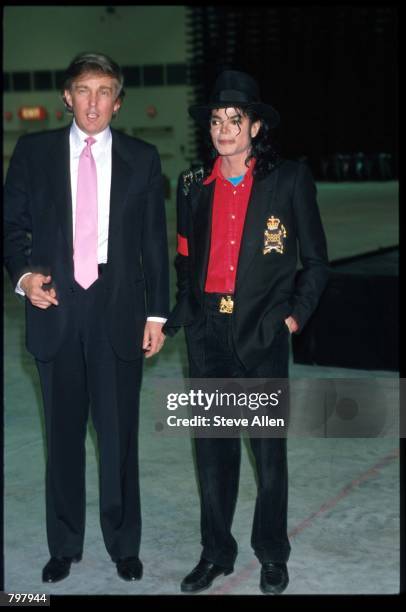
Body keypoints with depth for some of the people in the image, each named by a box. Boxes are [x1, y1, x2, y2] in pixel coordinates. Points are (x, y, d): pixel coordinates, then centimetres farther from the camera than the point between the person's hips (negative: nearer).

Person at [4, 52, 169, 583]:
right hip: (56, 306, 1)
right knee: (63, 432, 10)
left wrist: (156, 312, 3)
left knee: (120, 432, 5)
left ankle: (124, 544, 22)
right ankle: (64, 544, 25)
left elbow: (155, 240, 6)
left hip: (119, 308, 0)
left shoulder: (142, 158, 5)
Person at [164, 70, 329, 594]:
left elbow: (315, 260, 4)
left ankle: (272, 554, 25)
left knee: (268, 449, 7)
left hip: (263, 334, -3)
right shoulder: (194, 186, 8)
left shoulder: (289, 180, -2)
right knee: (212, 447, 10)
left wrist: (296, 313, -4)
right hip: (206, 333, 3)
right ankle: (216, 553, 25)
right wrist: (175, 317, 6)